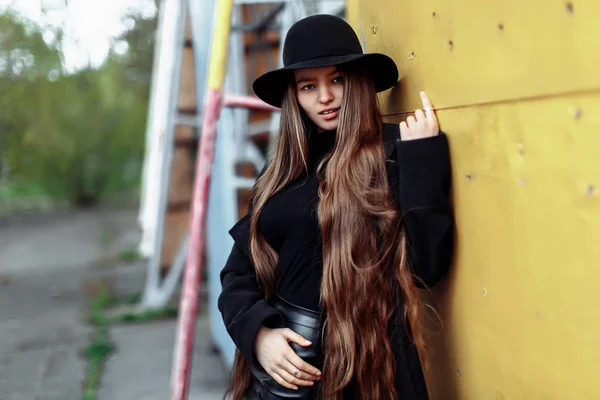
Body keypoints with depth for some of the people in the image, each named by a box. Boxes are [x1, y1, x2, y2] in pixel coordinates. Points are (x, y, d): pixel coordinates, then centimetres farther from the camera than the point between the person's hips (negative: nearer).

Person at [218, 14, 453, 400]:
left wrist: (423, 159, -21)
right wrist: (257, 332, -10)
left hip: (366, 367, -4)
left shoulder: (396, 152, -8)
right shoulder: (283, 170, 6)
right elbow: (239, 270, 7)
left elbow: (426, 266, -17)